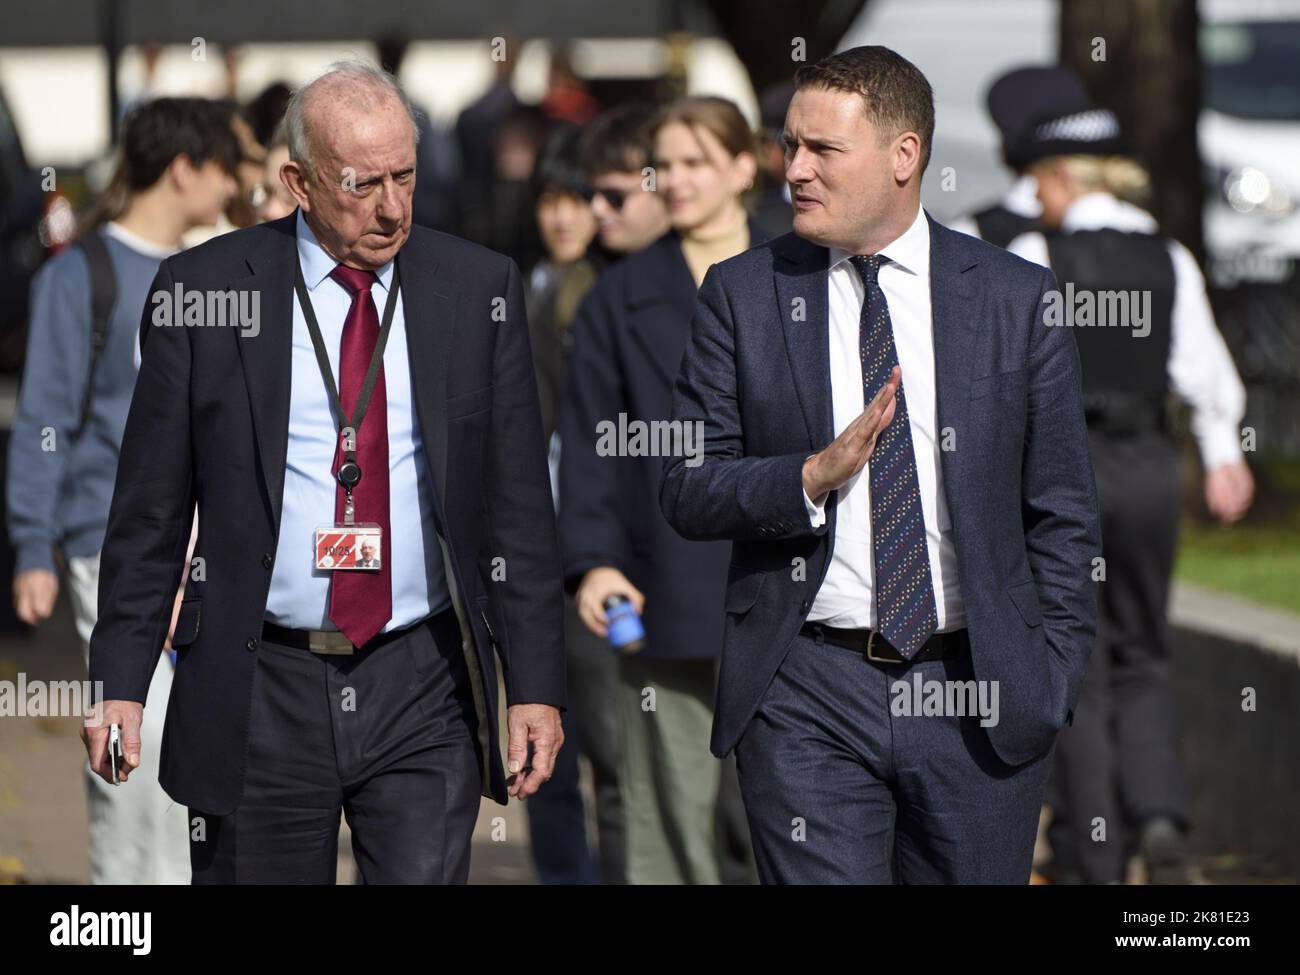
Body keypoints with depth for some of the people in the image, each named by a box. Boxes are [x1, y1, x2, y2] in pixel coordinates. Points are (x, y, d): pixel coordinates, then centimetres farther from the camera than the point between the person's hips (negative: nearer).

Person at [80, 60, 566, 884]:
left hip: (423, 694, 1)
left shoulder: (479, 290, 3)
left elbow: (519, 507, 4)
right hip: (257, 693, 0)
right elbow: (150, 505, 3)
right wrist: (121, 683, -3)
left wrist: (536, 687, -1)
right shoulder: (202, 289, 0)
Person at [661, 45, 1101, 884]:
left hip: (979, 696, 0)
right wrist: (813, 477, -15)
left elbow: (1062, 515, 7)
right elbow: (686, 490, 2)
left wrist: (1056, 678, 3)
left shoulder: (1019, 300, 4)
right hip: (807, 696, 0)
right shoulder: (743, 295, 5)